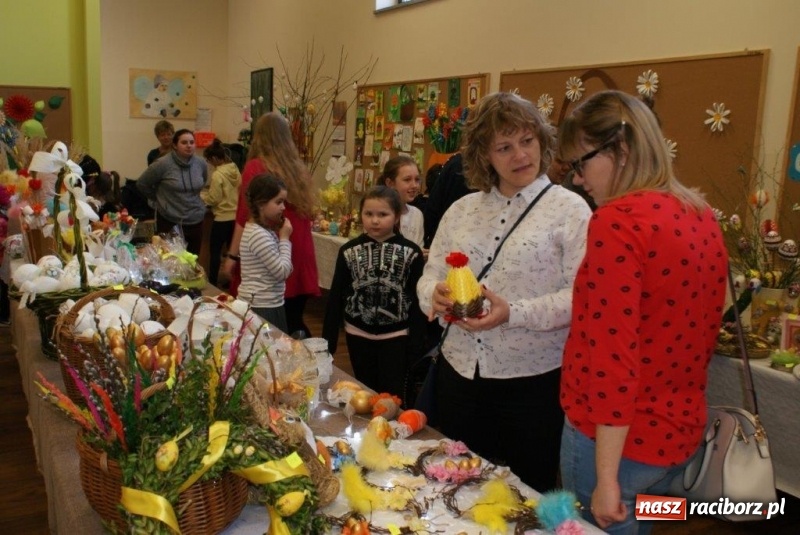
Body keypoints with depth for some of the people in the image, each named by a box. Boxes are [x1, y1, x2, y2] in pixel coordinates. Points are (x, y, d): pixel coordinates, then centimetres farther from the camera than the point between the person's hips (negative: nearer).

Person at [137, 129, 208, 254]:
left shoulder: (201, 163, 0)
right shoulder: (163, 164, -13)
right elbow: (142, 184, -1)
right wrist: (159, 199, 6)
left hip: (195, 221, 4)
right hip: (169, 222, -4)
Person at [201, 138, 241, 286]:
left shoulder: (217, 174, -17)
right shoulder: (235, 170, 5)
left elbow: (213, 199, -15)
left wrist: (201, 194, 2)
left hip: (223, 218, -7)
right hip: (236, 216, 7)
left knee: (215, 251, 3)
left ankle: (212, 283, 8)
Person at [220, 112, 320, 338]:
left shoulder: (255, 167, -6)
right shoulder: (299, 168, 9)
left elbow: (245, 217, -9)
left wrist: (232, 255, -5)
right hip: (299, 256, 5)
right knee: (294, 324, 12)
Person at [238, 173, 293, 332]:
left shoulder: (263, 230, 10)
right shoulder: (259, 235, -19)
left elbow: (279, 268, 11)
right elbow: (282, 272, -18)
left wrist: (281, 238, 2)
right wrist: (284, 239, -9)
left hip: (268, 304, 10)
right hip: (261, 307, -10)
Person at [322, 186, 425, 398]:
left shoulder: (411, 252, -7)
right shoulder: (349, 251, -2)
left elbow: (418, 298, -4)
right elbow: (335, 297, 1)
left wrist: (414, 339, -8)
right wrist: (328, 340, -1)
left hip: (396, 335, -2)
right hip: (358, 333, 2)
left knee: (391, 395, 3)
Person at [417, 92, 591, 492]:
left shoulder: (569, 209, -6)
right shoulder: (461, 210, 8)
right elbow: (429, 276, 9)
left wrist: (514, 314, -25)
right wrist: (435, 294, -14)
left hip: (533, 379, -4)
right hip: (459, 371, 5)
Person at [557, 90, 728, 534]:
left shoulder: (618, 221, -21)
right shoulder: (701, 217, 5)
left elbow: (612, 355, -24)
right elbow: (702, 332, 13)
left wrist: (605, 477, -20)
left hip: (615, 437, -8)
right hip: (679, 432, 8)